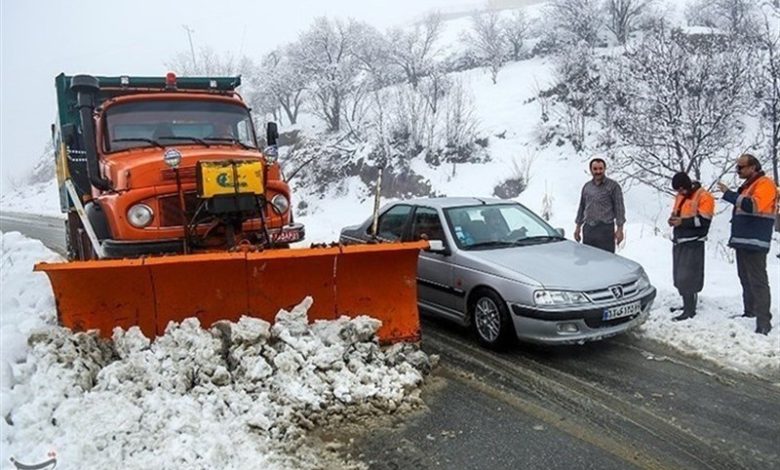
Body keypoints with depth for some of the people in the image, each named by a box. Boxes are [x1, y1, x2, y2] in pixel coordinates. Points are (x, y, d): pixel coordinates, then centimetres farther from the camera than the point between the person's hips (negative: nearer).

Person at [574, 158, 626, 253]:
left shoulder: (613, 186, -1)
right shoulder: (586, 186, 14)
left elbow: (619, 208, -4)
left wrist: (619, 229, -10)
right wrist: (578, 227, 16)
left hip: (605, 228, -5)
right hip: (588, 229, 5)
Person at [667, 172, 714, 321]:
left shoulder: (704, 196, -10)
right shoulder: (680, 196, 14)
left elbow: (704, 220, -17)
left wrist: (683, 222, -22)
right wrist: (673, 219, 2)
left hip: (692, 243, -8)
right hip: (679, 240, 8)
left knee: (686, 277, -11)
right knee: (680, 276, 12)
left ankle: (689, 310, -6)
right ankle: (688, 304, 24)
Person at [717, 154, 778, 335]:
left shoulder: (765, 184, -10)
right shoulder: (748, 185, 19)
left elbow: (753, 206, -27)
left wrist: (729, 194, -24)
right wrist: (736, 236, 21)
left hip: (754, 243, -10)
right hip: (742, 241, 10)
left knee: (758, 281, -11)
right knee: (746, 279, 16)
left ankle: (763, 322, -11)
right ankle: (749, 313, 26)